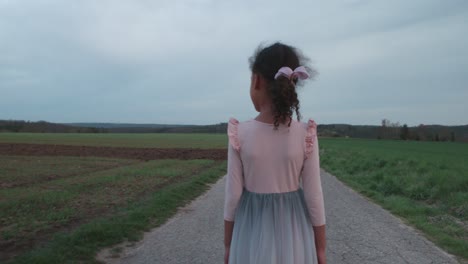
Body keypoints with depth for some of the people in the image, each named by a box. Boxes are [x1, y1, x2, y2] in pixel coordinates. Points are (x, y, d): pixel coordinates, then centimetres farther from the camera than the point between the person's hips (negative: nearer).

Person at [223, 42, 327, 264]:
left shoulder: (240, 134, -15)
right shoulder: (306, 135, -13)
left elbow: (233, 195, -9)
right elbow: (314, 197, -8)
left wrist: (228, 245, 5)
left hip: (253, 234, 0)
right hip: (292, 235, 1)